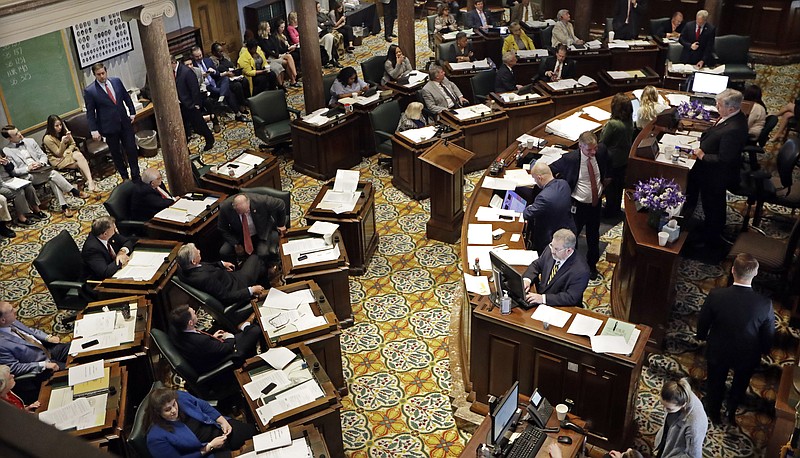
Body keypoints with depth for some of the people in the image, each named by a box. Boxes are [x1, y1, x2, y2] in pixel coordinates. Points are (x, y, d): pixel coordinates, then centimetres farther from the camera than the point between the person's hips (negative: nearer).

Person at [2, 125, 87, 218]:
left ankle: (64, 207, -37)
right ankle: (75, 192, -27)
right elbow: (13, 171, -2)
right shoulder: (7, 151, 1)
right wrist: (27, 168, -18)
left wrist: (40, 163, -7)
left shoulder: (29, 141, 13)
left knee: (52, 180, -32)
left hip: (41, 169, 4)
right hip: (27, 176, -4)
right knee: (52, 173, -31)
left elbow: (43, 156, 15)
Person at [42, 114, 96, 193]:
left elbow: (73, 144, 6)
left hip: (68, 153, 4)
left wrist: (67, 152, -15)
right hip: (58, 159, -4)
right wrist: (62, 142, -31)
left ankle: (90, 181, -41)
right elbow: (59, 154, -14)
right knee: (80, 164, -29)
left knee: (79, 155, -31)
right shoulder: (48, 138, -16)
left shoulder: (64, 130, 0)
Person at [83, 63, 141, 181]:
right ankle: (125, 177, 23)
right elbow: (90, 112, -6)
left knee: (131, 149, 5)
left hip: (125, 122, 3)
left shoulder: (116, 81, 0)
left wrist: (132, 112, 11)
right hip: (109, 126, -3)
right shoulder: (89, 91, -9)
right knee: (116, 153, 10)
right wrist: (94, 130, -10)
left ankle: (136, 176, 19)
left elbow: (126, 97, 13)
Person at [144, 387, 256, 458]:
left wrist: (222, 421, -10)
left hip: (217, 428, 5)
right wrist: (209, 447, -24)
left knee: (251, 432, 10)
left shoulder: (181, 397, -17)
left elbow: (204, 406, 2)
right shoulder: (157, 437, -29)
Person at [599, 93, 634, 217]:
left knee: (610, 185, 11)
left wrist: (604, 128, -4)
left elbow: (603, 141, -19)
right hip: (625, 159, 8)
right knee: (619, 184, 23)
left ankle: (610, 211, 26)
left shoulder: (613, 124, -30)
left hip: (613, 161, -7)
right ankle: (617, 209, 40)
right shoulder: (629, 121, -7)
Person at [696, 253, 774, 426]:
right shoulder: (765, 304, -30)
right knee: (740, 384, 32)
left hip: (718, 351, 0)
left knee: (715, 383, 29)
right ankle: (731, 412, 55)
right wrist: (764, 349, 10)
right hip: (747, 356, 0)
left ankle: (713, 413, 52)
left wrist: (702, 336, 9)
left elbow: (702, 323, -14)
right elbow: (768, 335, -12)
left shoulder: (716, 295, -31)